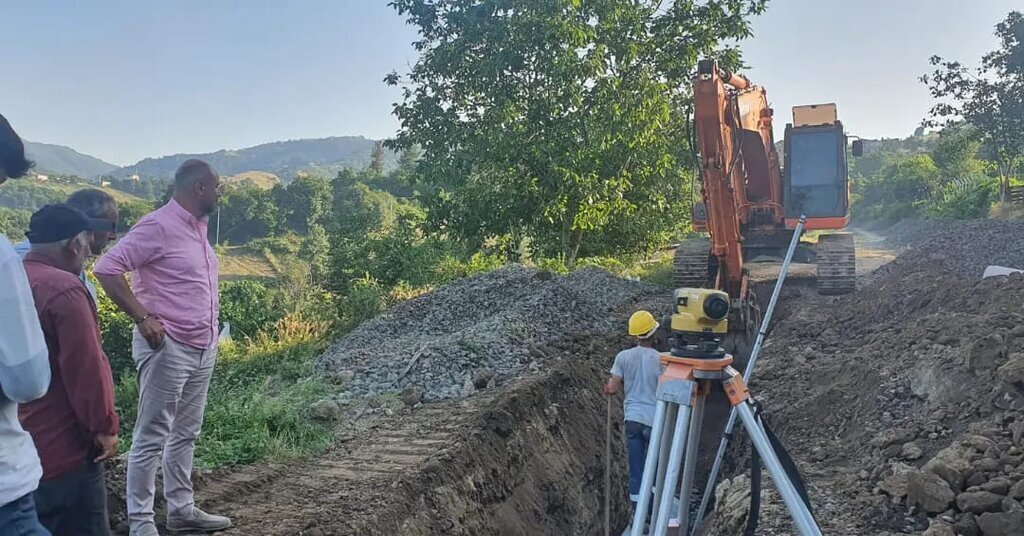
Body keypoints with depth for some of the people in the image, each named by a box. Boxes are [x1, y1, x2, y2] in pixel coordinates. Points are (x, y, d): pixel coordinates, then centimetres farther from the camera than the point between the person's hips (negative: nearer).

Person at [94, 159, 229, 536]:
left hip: (203, 349, 9)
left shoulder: (198, 227, 12)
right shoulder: (159, 226, -14)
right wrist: (142, 317, -20)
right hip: (167, 347, -8)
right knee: (151, 438, 0)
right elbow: (106, 268, -19)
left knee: (185, 434, 15)